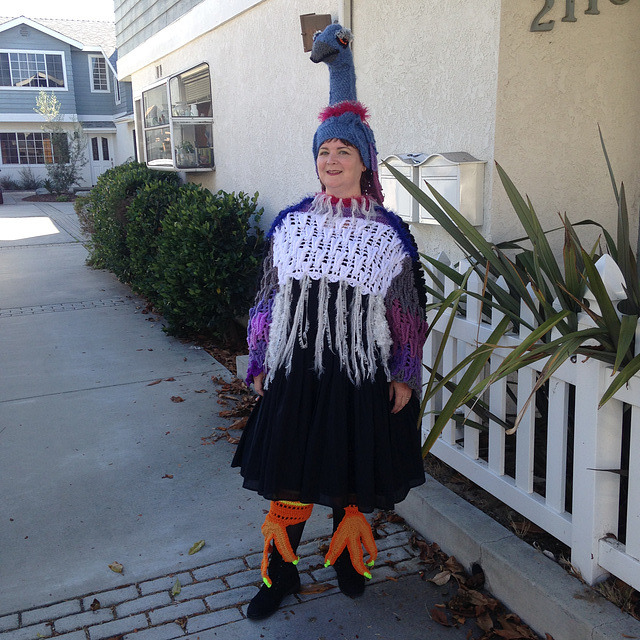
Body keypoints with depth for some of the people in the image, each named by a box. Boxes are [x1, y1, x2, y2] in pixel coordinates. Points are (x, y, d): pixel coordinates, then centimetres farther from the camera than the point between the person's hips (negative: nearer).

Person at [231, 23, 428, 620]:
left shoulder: (389, 234, -3)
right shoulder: (289, 224, 2)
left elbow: (406, 311, 1)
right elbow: (270, 298, 6)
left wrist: (405, 375, -1)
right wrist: (260, 363, 5)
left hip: (361, 373, -1)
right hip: (295, 369, 2)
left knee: (352, 477, 14)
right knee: (287, 476, 9)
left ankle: (348, 557, 39)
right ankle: (280, 573, 29)